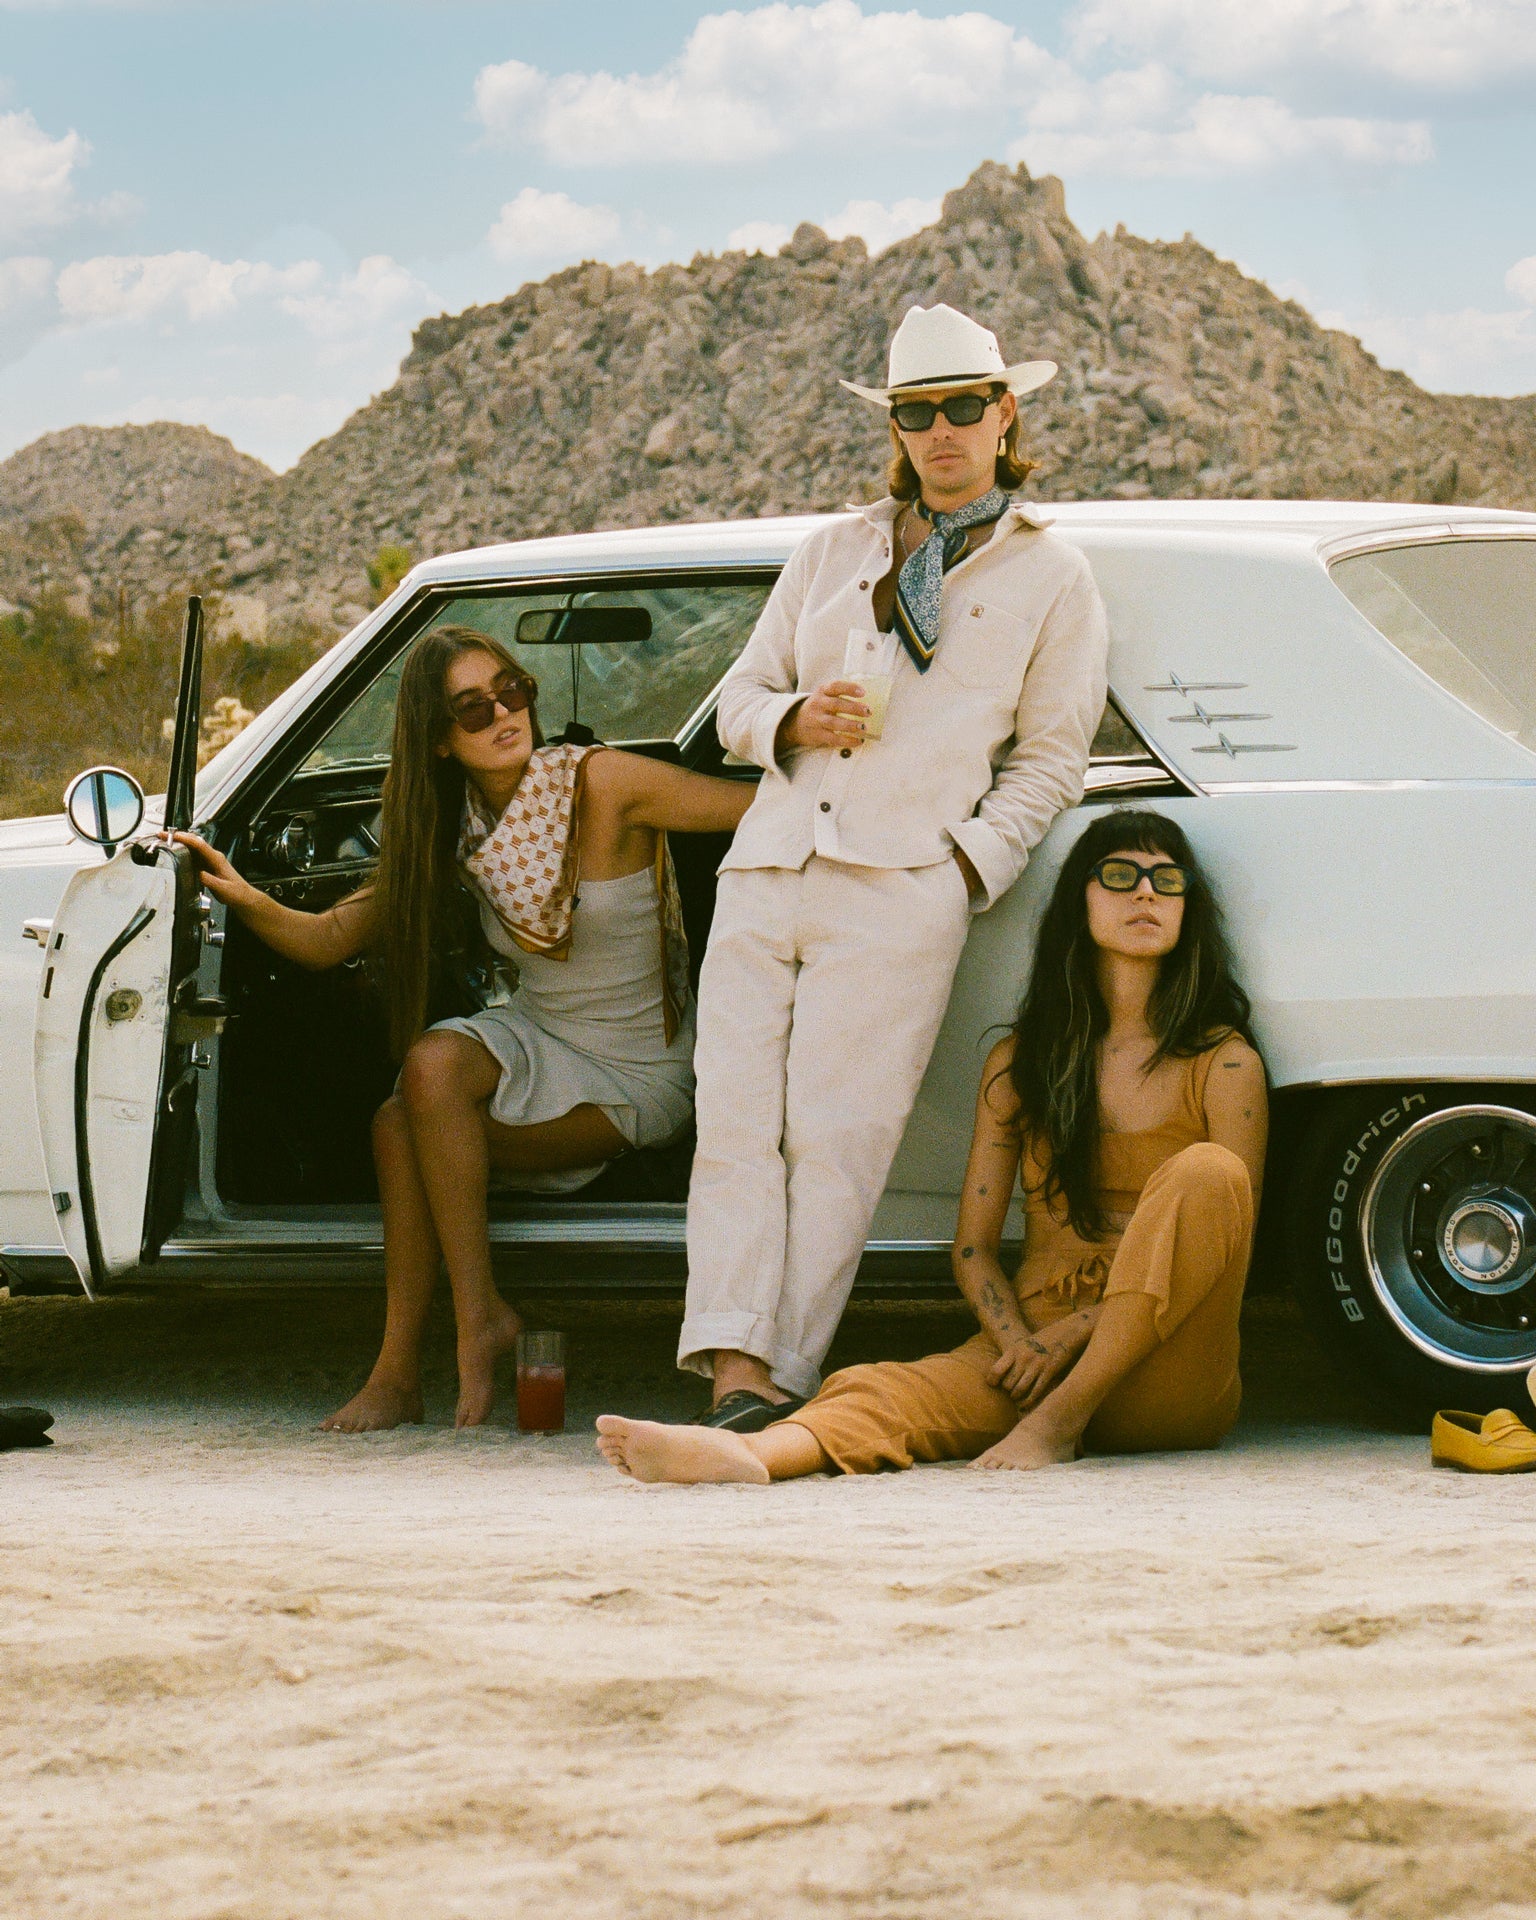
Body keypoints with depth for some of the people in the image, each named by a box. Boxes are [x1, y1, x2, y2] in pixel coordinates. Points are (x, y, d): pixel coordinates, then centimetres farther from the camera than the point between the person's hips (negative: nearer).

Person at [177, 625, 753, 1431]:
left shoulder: (599, 784, -14)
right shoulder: (454, 834, 3)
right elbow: (329, 939, 2)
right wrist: (247, 899, -17)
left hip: (635, 1077, -5)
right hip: (535, 1036, 5)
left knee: (435, 1066, -29)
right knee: (401, 1123, -24)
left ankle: (480, 1317, -17)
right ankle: (397, 1373, -16)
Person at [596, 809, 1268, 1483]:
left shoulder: (1222, 1062, 6)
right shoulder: (1018, 1062, 15)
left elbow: (1226, 1232, -3)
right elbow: (974, 1243, 11)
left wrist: (1073, 1333, -13)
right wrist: (1019, 1344, -11)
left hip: (1163, 1374, -2)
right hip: (1031, 1336, 2)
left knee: (1204, 1172, -30)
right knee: (886, 1391, -30)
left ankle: (1060, 1419, -32)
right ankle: (747, 1451, -64)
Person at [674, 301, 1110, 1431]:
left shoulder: (1052, 578, 11)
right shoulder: (836, 552, 22)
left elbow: (1049, 758, 11)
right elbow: (740, 698, 24)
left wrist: (970, 863, -5)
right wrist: (795, 720, 0)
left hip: (900, 893, -4)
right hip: (764, 872, 4)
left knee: (835, 1138, -11)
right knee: (736, 1120, -9)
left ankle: (787, 1377, -12)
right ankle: (736, 1364, -15)